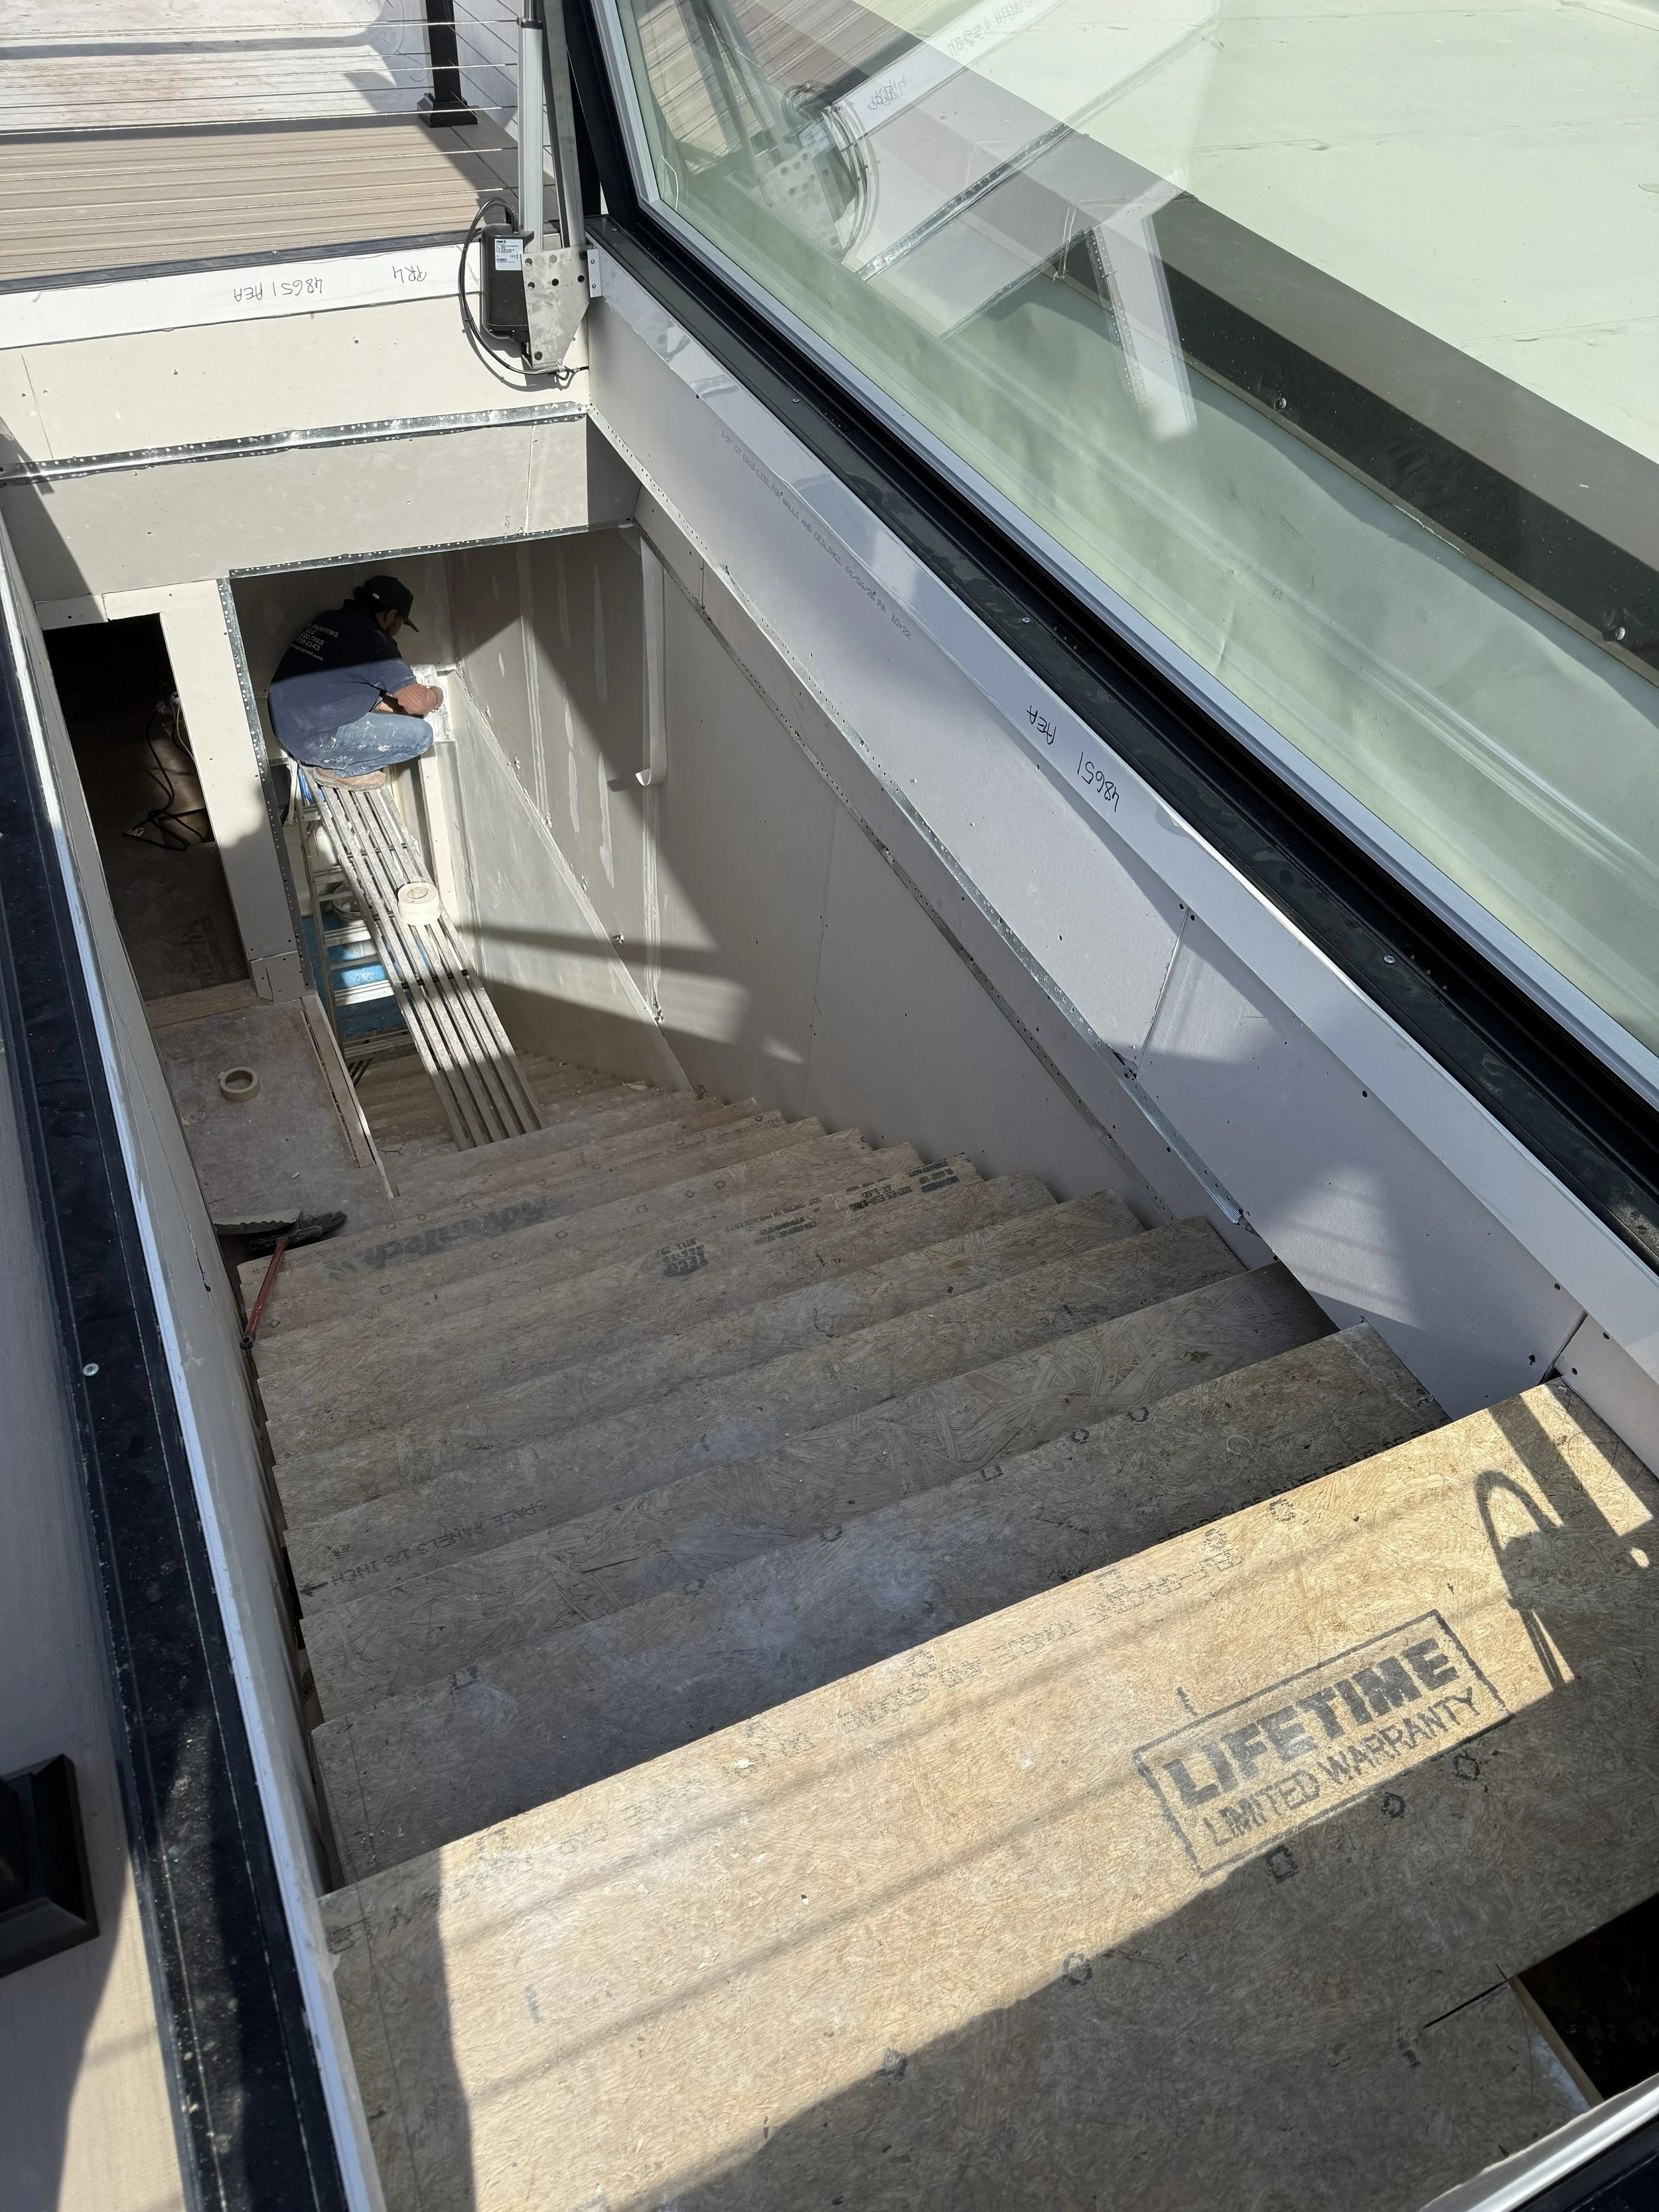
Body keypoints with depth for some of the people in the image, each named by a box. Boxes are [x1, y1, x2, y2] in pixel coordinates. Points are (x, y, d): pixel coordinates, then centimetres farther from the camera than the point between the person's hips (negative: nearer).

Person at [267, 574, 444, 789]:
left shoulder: (327, 620, 10)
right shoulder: (370, 640, -15)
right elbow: (416, 702, -13)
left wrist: (395, 707, 24)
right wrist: (436, 696, 9)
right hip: (313, 739, -9)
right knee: (420, 734, -8)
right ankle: (336, 769, 2)